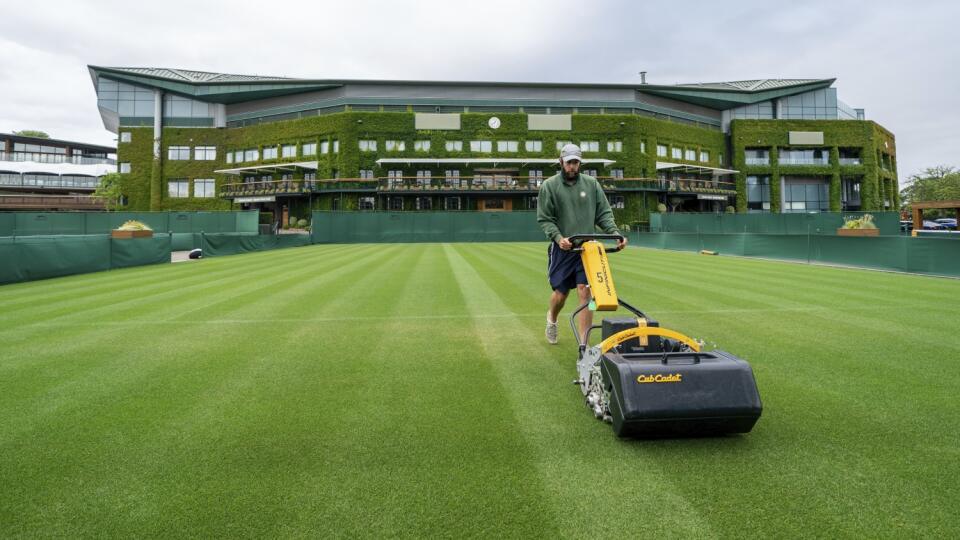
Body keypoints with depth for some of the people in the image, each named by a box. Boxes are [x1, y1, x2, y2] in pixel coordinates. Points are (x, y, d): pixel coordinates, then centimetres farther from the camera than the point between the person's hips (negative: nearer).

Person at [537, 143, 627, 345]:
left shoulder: (591, 184, 7)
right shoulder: (549, 185, -1)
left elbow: (604, 213, 7)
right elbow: (544, 219, -4)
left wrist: (615, 233, -10)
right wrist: (558, 237, -20)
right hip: (562, 248, -1)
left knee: (585, 292, -7)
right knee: (561, 293, 6)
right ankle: (552, 318, 41)